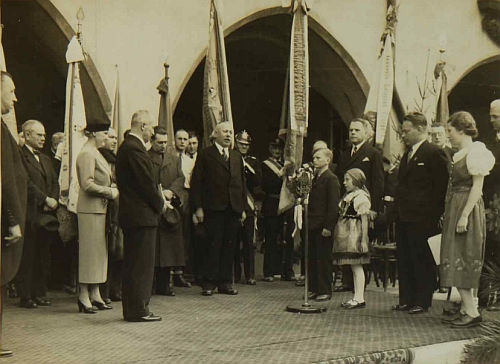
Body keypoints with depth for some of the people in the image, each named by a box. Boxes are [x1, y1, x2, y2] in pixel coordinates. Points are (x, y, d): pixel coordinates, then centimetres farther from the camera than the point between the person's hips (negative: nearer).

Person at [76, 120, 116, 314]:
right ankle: (84, 296, 1)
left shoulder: (95, 153, 17)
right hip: (90, 209, -10)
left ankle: (95, 294, 17)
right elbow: (87, 184, -21)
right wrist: (111, 192, -14)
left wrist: (113, 189, 8)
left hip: (99, 208, 10)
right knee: (90, 251, -6)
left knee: (99, 252, 11)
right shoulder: (86, 154, -13)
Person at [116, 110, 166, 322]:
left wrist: (158, 200, 12)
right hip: (142, 215, -11)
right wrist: (160, 204, -4)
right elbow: (147, 183, -18)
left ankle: (132, 309, 21)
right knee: (142, 265, -4)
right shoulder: (135, 148, -17)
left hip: (130, 214, 11)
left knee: (132, 264, 14)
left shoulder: (125, 147, 15)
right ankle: (138, 310, 2)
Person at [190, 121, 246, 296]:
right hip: (213, 209, -5)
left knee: (229, 246, 6)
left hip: (234, 208, 5)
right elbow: (196, 183, -2)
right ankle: (209, 283, 4)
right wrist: (198, 207, -9)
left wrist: (243, 207, 12)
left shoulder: (237, 157, 19)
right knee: (213, 245, -4)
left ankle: (225, 282, 13)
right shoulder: (205, 155, 3)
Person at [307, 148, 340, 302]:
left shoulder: (331, 179, -10)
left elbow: (333, 205, -15)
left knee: (324, 259, 0)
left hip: (323, 226, -8)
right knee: (312, 258, 11)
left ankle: (325, 290, 7)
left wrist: (328, 226, -19)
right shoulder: (315, 178, 16)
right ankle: (313, 288, 19)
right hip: (313, 225, 8)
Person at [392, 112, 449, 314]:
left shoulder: (434, 153, -9)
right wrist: (397, 210, 12)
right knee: (404, 261, 11)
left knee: (422, 261, 1)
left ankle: (422, 302, 9)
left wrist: (436, 215, -13)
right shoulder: (406, 156, 18)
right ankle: (406, 300, 19)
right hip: (404, 217, 8)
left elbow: (441, 187, -11)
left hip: (422, 219, -8)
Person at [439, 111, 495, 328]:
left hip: (467, 210, -9)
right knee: (458, 261, 10)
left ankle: (472, 312, -6)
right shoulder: (460, 154, 15)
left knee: (462, 260, -9)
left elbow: (477, 186, -18)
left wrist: (464, 216, -23)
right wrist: (449, 214, 14)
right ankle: (466, 309, 14)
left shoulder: (475, 152, -12)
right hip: (454, 210, 10)